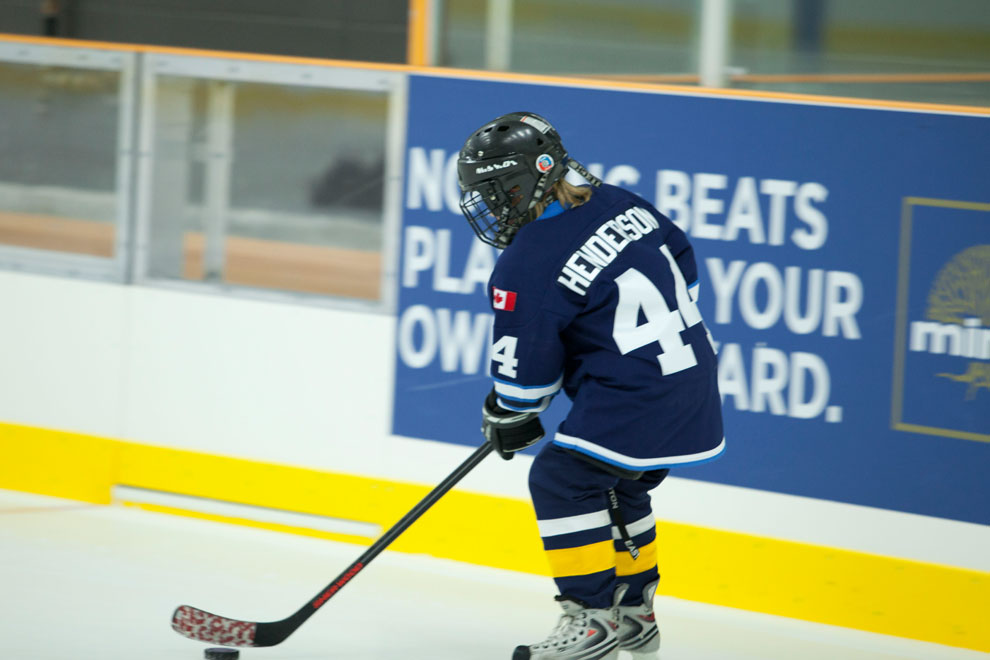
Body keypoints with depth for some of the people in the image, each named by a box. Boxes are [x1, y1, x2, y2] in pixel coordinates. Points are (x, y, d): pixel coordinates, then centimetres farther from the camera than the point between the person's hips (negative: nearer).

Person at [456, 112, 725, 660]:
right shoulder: (619, 205, 8)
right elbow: (683, 267, 19)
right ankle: (633, 613, 30)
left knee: (562, 481, -3)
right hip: (692, 374, 9)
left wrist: (507, 419, 11)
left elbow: (524, 369, -7)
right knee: (616, 487, 23)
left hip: (634, 395, -9)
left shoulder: (527, 266, -14)